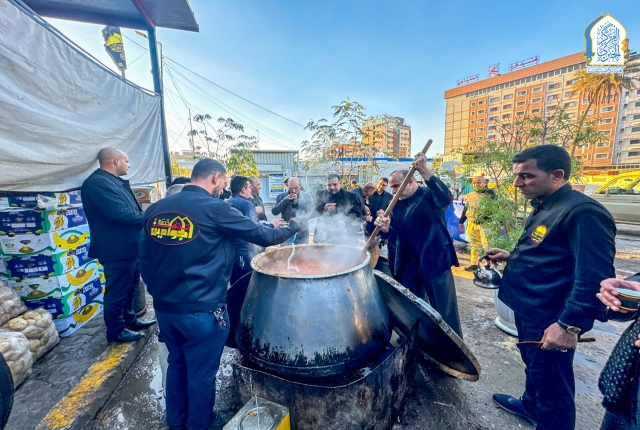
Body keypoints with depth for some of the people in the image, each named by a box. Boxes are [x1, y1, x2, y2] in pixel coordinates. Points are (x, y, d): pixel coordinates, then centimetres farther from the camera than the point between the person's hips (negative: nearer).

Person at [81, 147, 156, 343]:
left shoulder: (115, 181, 13)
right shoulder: (97, 183, -19)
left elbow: (131, 209, 14)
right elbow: (120, 213, -29)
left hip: (129, 246, 11)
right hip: (117, 249, -10)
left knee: (130, 287, 21)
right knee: (118, 291, 5)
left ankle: (129, 320, 37)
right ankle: (116, 330, 21)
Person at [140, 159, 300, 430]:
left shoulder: (156, 209, 3)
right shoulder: (215, 208, -16)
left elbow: (144, 258, 9)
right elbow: (263, 236, -11)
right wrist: (293, 227, 6)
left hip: (164, 306, 7)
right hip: (202, 309, -7)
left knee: (177, 363, 27)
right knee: (202, 372, 16)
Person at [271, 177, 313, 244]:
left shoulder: (307, 196, 2)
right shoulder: (281, 196, 3)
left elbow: (309, 212, -4)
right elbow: (274, 211, -5)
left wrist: (298, 219, -21)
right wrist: (285, 200, -16)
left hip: (302, 233, 0)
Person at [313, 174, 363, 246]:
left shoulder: (352, 197, 3)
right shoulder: (320, 194, 10)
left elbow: (357, 215, -3)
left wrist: (345, 222, -23)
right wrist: (323, 208, -22)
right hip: (323, 237, 2)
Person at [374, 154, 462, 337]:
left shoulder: (429, 195, -8)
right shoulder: (397, 204, 7)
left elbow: (447, 198, -32)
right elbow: (395, 235, 6)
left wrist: (425, 172, -42)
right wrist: (386, 229, -17)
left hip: (435, 262, -5)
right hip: (407, 266, 6)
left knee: (445, 314, 7)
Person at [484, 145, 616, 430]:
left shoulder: (582, 212, -23)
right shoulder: (544, 206, 9)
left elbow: (594, 277, -26)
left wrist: (570, 324, -27)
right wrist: (511, 257, 11)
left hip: (551, 321, -10)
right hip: (528, 310, 10)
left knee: (551, 385, 10)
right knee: (533, 366, 29)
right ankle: (530, 405, 52)